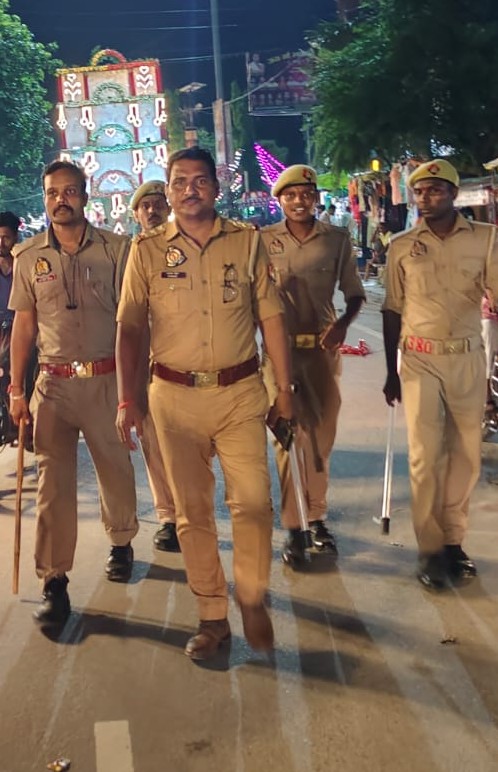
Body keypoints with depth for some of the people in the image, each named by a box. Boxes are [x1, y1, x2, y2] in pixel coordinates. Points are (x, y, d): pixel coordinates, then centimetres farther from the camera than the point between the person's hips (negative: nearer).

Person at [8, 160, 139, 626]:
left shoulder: (115, 249, -1)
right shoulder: (28, 256, 5)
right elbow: (24, 324, 9)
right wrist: (15, 389, 5)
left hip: (106, 378, -1)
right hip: (54, 383, 1)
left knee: (115, 468, 12)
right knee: (53, 479, 0)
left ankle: (121, 543, 37)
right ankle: (53, 581, 7)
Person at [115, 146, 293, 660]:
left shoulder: (247, 242, 5)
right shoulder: (147, 251, 4)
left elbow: (270, 316, 6)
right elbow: (129, 328, 5)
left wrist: (284, 388, 4)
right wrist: (126, 400, -1)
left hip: (240, 391, 0)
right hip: (175, 396, 1)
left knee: (253, 501, -5)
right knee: (192, 510, 7)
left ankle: (252, 598, 18)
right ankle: (211, 616, 20)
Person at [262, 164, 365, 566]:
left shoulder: (338, 239, 2)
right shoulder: (263, 241, 0)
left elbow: (354, 292, 6)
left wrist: (343, 324, -12)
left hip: (323, 348, 2)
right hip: (281, 348, -1)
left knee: (322, 436, 10)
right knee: (290, 437, -1)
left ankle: (316, 515, 25)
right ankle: (294, 528, 6)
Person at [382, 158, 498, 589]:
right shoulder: (402, 246, 1)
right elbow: (392, 311, 7)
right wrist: (391, 372, 7)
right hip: (420, 360, -1)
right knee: (426, 454, -1)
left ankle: (454, 540, 21)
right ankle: (430, 549, 9)